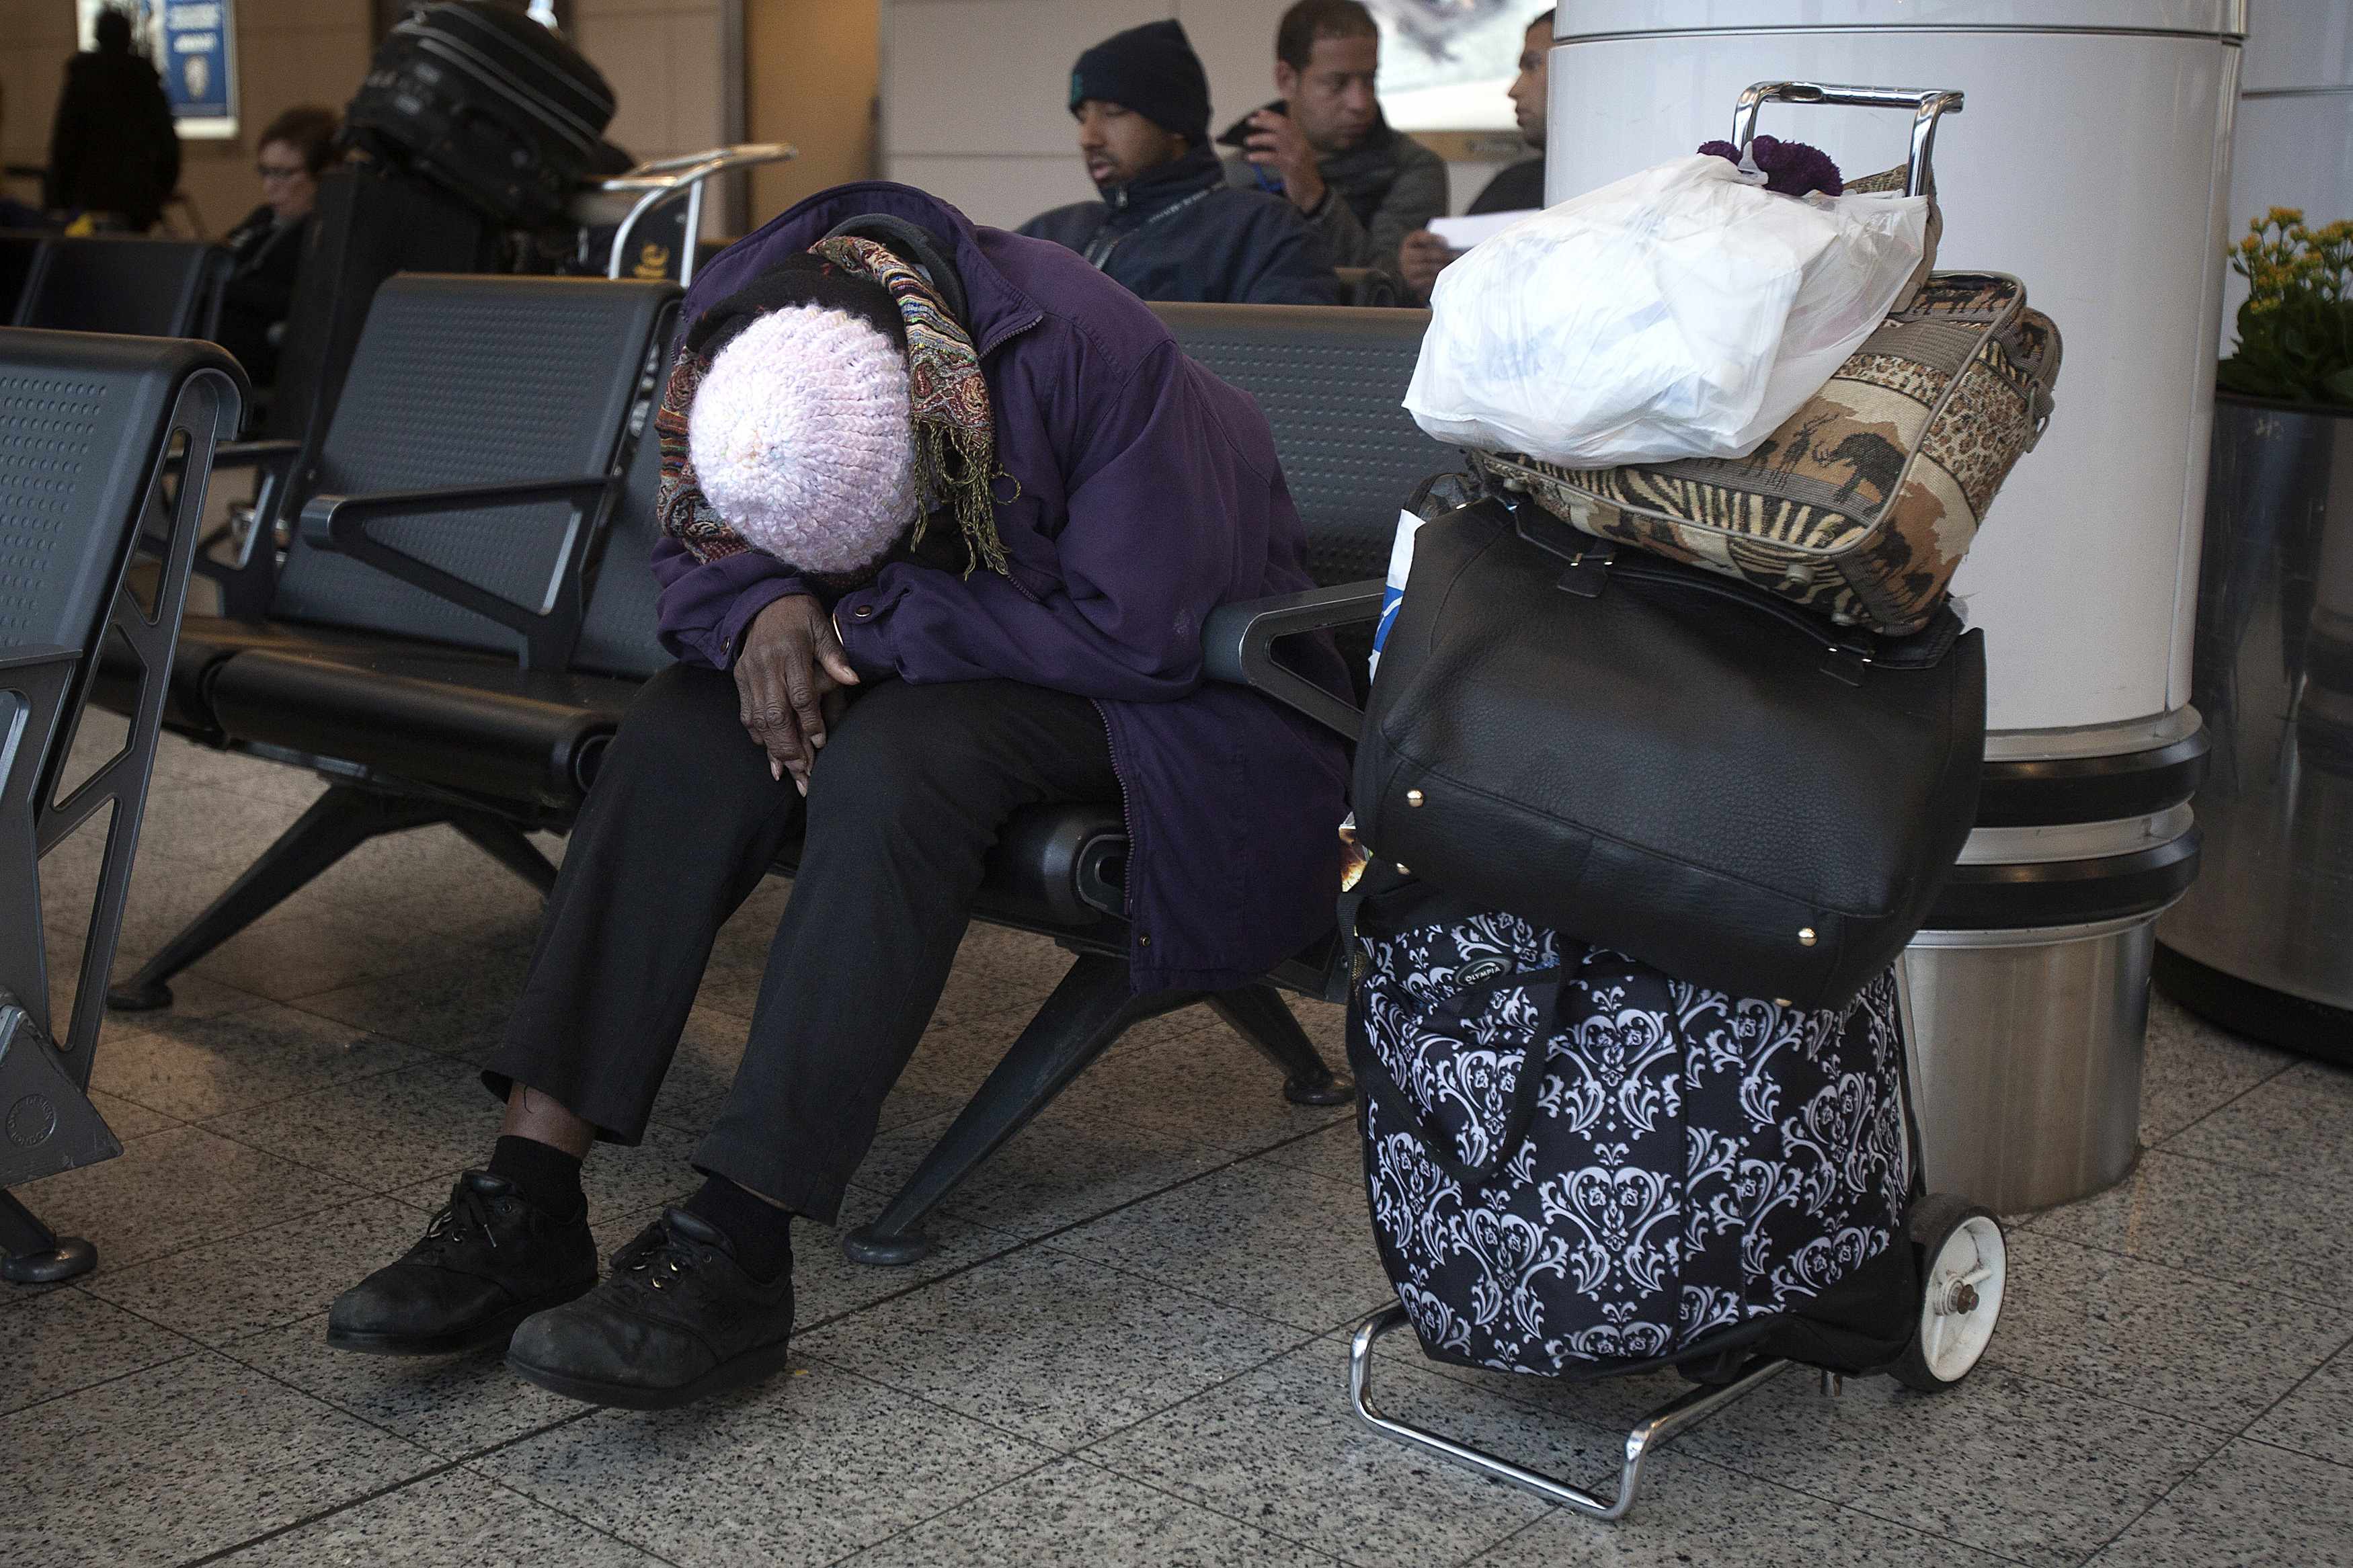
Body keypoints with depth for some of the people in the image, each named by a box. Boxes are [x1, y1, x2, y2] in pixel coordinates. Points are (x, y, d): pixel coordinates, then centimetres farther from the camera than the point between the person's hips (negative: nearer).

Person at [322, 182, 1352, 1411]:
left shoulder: (1090, 350, -31)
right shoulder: (738, 333, -14)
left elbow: (1139, 633, -27)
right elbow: (692, 551, -1)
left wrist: (877, 619, -25)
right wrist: (763, 609, -25)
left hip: (1137, 686, -5)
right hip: (914, 658, 6)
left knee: (893, 763, -34)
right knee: (682, 728, -21)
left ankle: (737, 1252, -33)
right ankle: (527, 1203, -23)